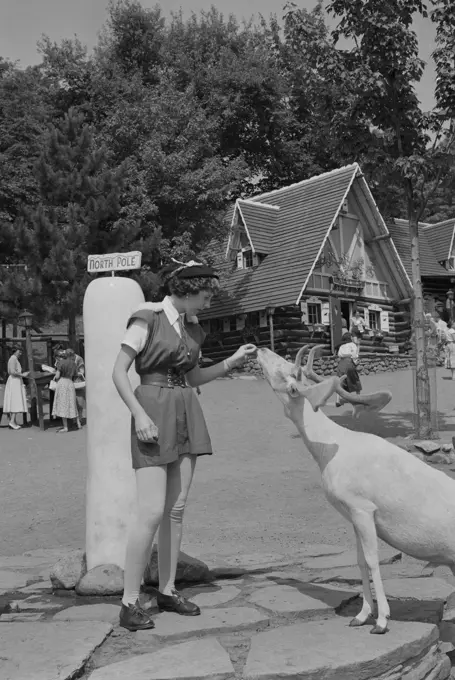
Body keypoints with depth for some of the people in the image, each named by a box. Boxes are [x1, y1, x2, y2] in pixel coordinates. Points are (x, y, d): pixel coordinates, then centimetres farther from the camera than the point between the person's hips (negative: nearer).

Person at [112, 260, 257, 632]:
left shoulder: (191, 327, 12)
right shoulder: (147, 319, -8)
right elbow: (119, 372, -10)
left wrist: (233, 361, 10)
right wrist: (139, 415, -19)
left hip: (186, 416, 7)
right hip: (154, 415, -7)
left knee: (176, 510, 8)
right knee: (152, 512, -11)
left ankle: (167, 590, 19)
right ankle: (130, 602, -2)